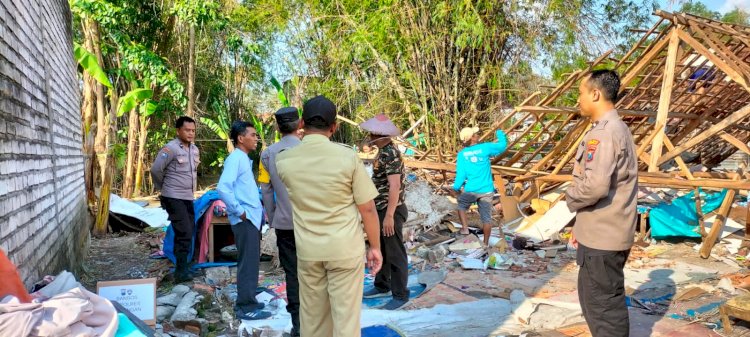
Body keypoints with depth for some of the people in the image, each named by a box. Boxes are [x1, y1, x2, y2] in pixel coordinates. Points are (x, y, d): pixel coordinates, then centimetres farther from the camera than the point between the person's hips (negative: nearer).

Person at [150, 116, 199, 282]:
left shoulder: (194, 149, 10)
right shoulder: (171, 148, -14)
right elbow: (156, 169, -13)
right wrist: (163, 187, 0)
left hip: (188, 198, 8)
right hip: (174, 198, -8)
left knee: (189, 232, 11)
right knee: (184, 233, -12)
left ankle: (183, 266, 23)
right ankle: (181, 272, -6)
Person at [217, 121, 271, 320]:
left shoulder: (244, 159, 16)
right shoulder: (235, 158, -13)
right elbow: (223, 188, -25)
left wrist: (257, 211, 14)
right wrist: (240, 212, -20)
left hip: (252, 218, 10)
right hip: (245, 220, -10)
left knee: (251, 262, 15)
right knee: (248, 263, -5)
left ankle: (247, 301, 26)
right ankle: (246, 307, 3)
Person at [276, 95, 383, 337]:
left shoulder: (283, 160, -4)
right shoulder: (348, 157, -12)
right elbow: (367, 209, -8)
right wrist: (375, 247, 4)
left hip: (307, 249, 3)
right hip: (345, 248, -3)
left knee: (312, 316, 16)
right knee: (346, 316, 7)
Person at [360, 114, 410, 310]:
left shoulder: (390, 154, -20)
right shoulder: (383, 151, 11)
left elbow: (395, 186, -25)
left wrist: (389, 216, -26)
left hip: (390, 211, -10)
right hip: (381, 210, 10)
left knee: (395, 254, -1)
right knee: (380, 251, 20)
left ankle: (401, 295, 10)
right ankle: (382, 286, 34)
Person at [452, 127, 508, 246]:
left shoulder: (462, 154, -5)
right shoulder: (485, 148, -7)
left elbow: (460, 173, -6)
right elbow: (503, 145, 7)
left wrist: (456, 187, 9)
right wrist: (499, 131, 22)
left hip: (470, 190, 0)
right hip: (486, 190, 0)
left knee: (461, 206, 29)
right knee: (486, 218, 10)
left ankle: (465, 228, 17)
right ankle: (486, 243, 17)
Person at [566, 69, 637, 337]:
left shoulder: (604, 133, -19)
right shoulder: (615, 129, 14)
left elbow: (596, 185, -31)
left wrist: (570, 199, -10)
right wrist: (581, 225, 20)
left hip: (602, 236, -10)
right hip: (602, 231, 10)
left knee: (602, 303, 1)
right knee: (594, 297, 22)